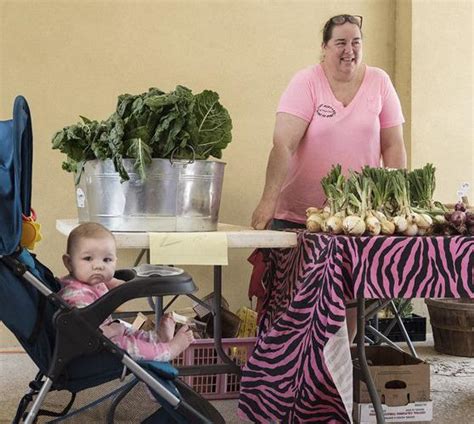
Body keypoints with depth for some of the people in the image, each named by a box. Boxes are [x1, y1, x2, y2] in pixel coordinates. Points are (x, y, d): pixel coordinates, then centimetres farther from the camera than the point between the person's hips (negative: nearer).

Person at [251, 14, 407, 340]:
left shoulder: (379, 82, 1)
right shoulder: (306, 82, -7)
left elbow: (393, 146, 5)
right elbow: (283, 144, -17)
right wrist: (268, 200, -27)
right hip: (298, 214, -2)